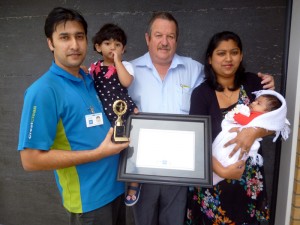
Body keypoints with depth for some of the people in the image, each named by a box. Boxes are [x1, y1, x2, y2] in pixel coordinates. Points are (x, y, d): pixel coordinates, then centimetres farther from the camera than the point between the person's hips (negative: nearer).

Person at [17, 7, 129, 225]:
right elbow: (31, 159, -21)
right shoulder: (43, 91, -19)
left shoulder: (90, 81, 2)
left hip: (116, 187, 7)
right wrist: (99, 153, -22)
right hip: (89, 199, -7)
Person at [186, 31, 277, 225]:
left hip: (249, 179, 3)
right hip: (213, 178, -2)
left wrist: (255, 131, -24)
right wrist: (221, 170, -26)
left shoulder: (253, 83, -2)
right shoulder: (201, 93, -10)